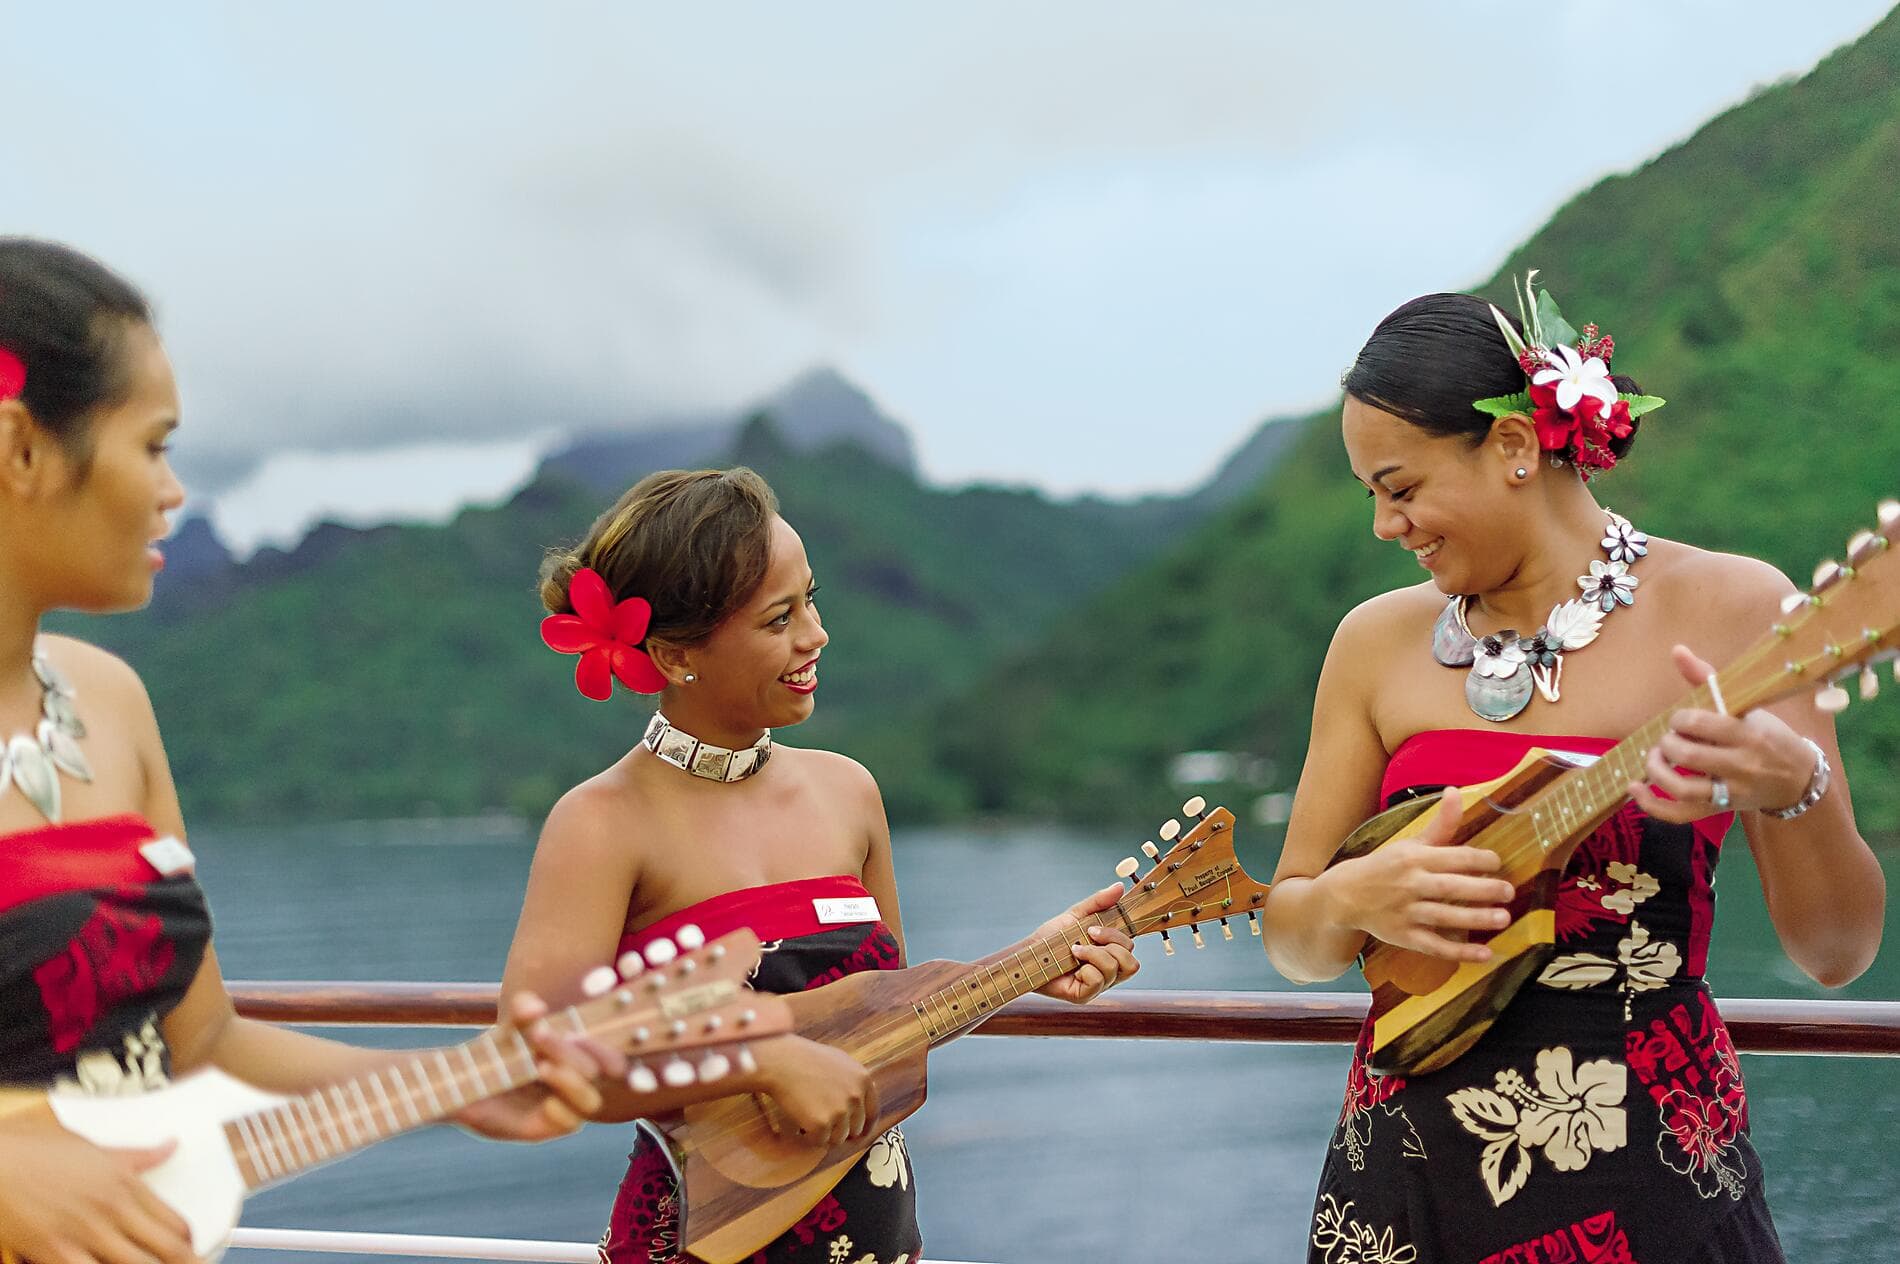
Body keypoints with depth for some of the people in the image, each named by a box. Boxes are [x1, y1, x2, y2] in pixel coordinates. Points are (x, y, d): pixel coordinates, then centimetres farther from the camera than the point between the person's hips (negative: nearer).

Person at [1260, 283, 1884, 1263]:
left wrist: (1789, 786, -28)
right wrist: (1354, 898, -14)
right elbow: (1293, 941, 8)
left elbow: (1837, 953, -9)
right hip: (1408, 1178, 3)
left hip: (1646, 1182, -3)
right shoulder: (1380, 642, 3)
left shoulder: (1727, 607, -8)